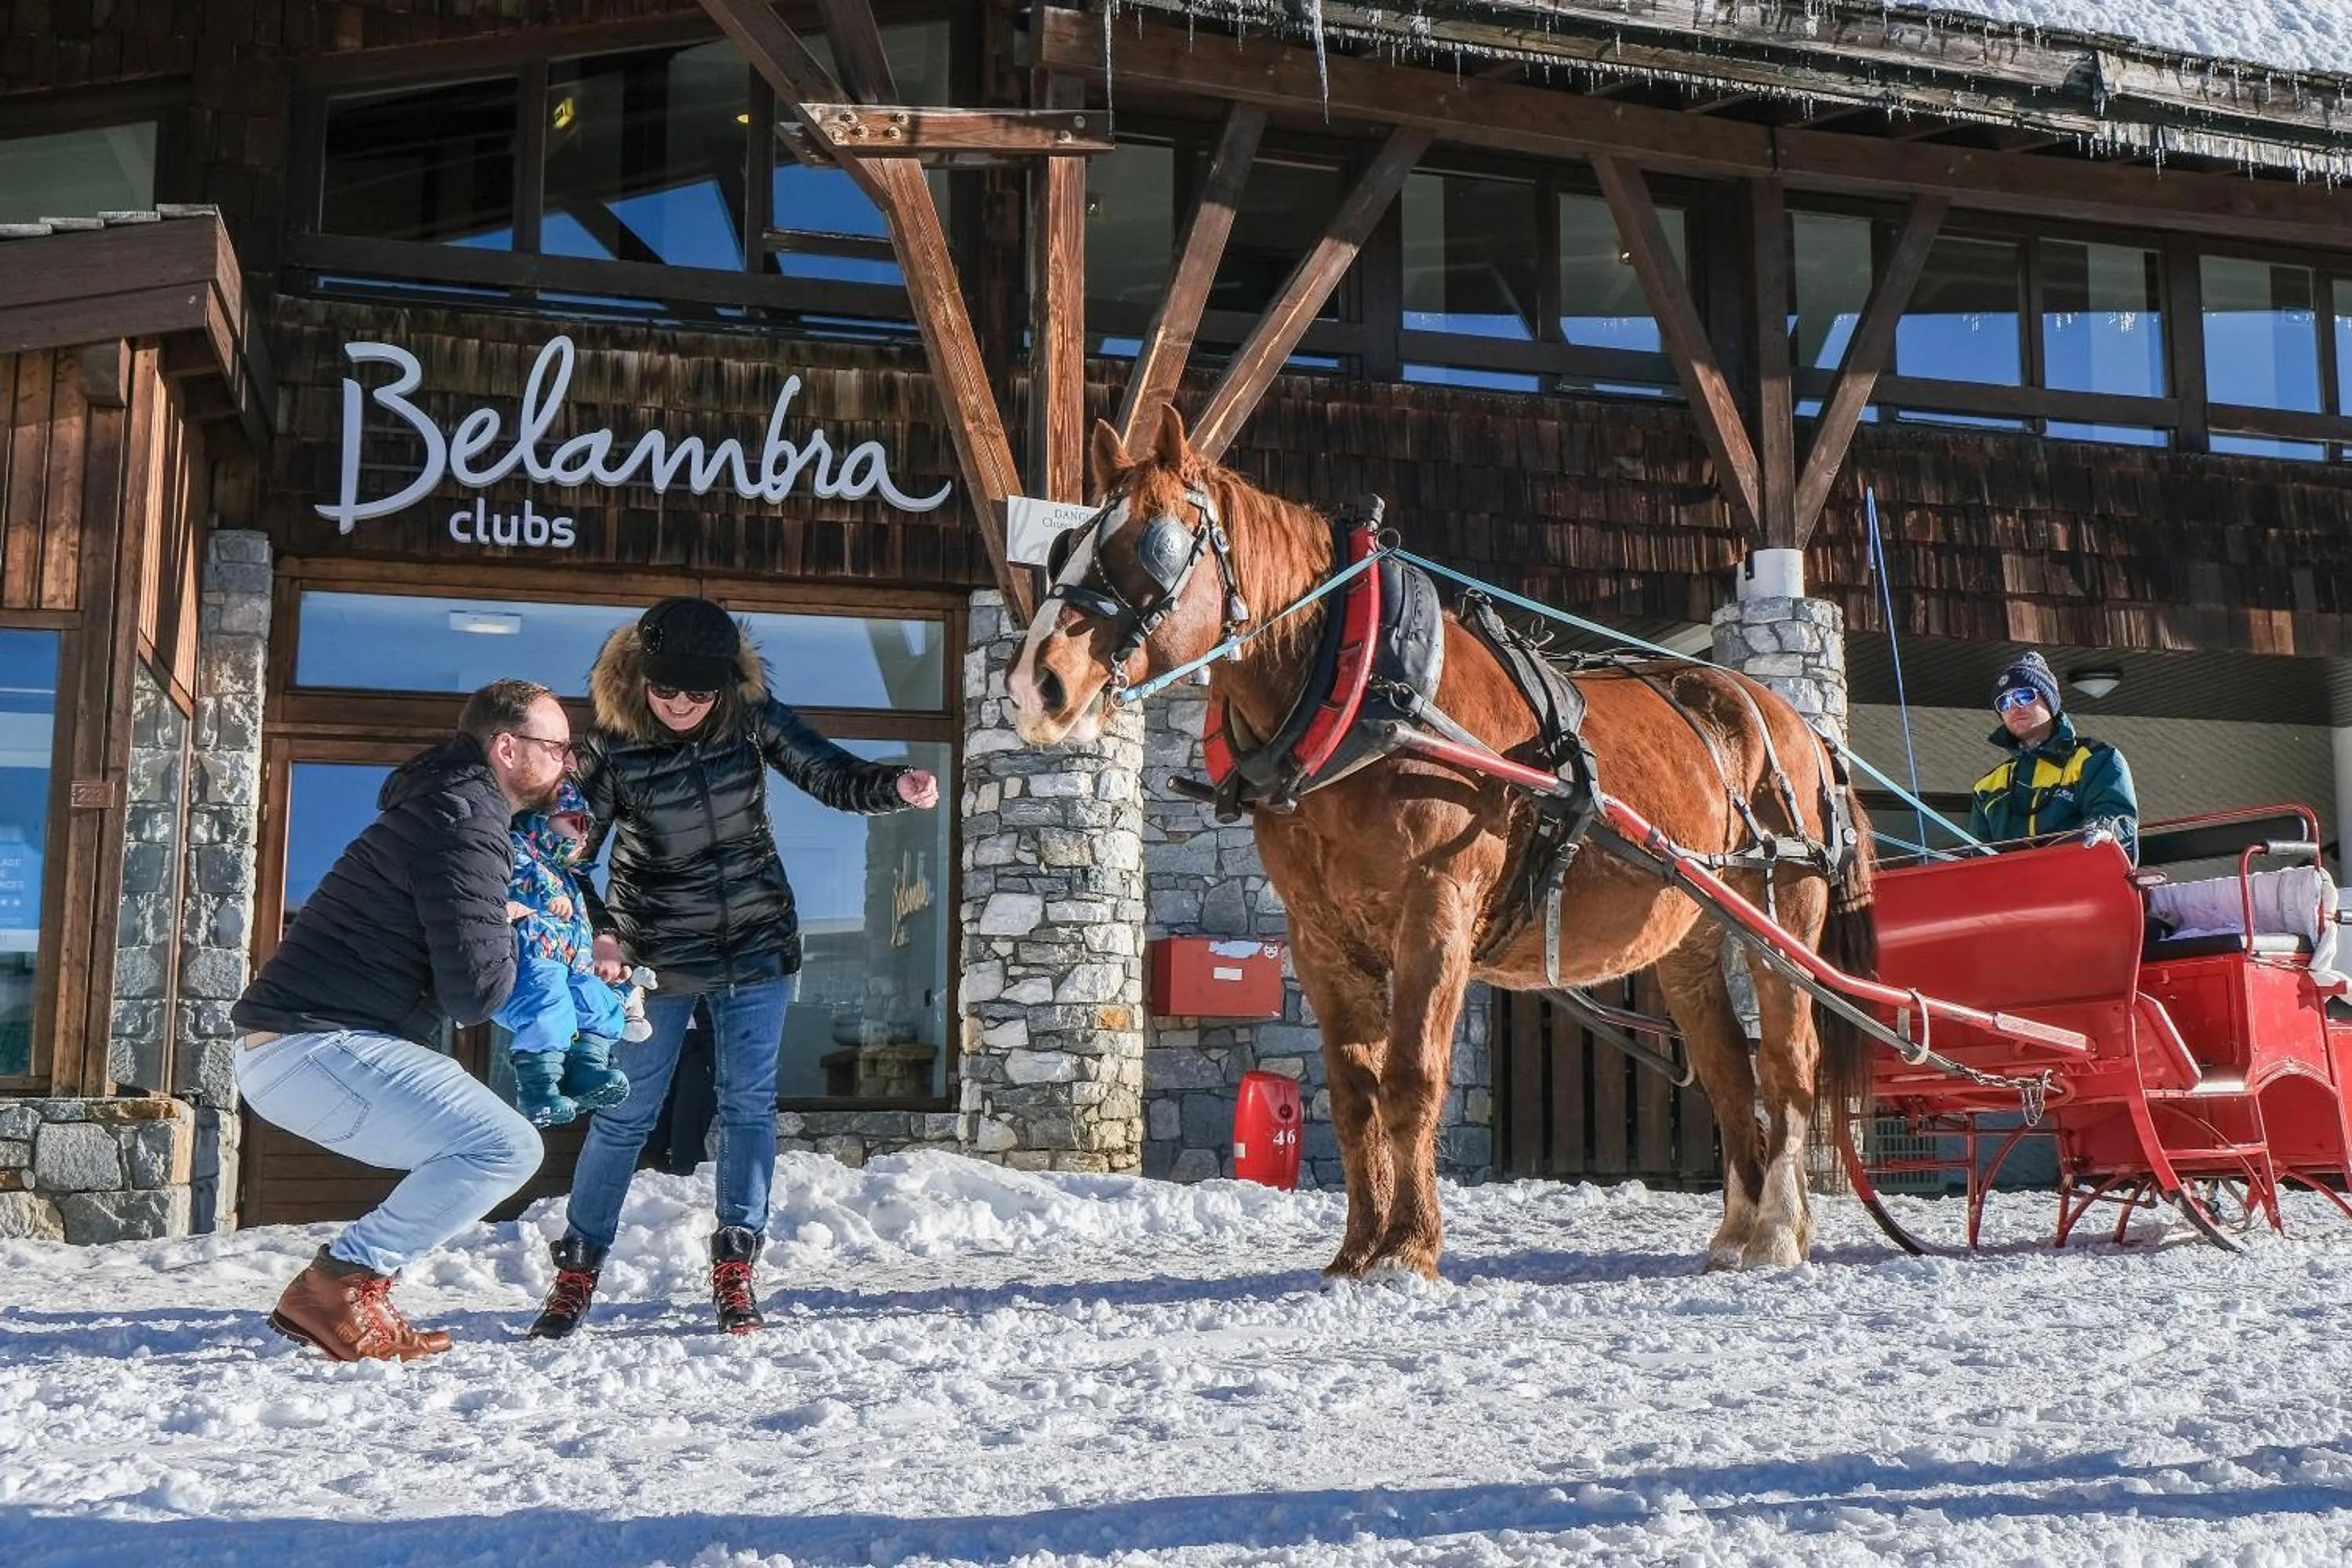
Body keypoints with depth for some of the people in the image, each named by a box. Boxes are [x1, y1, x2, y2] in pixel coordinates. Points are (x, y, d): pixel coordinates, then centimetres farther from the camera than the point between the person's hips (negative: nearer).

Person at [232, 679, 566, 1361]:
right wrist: (513, 936, 2)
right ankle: (336, 1287, -11)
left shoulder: (448, 806, 19)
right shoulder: (466, 828, -14)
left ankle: (342, 1288, 12)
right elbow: (476, 992, -21)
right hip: (314, 1046, -11)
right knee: (506, 1147, -17)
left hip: (284, 1046, 11)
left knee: (472, 1145, 19)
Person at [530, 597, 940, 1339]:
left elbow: (834, 777, -7)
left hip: (758, 945, 2)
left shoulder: (753, 719, -9)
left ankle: (734, 1271, 14)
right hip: (658, 957, -2)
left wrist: (896, 786, -27)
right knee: (623, 1114, 2)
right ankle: (576, 1272, 16)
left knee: (749, 1106, 3)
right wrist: (598, 933, -26)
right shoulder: (613, 746, -14)